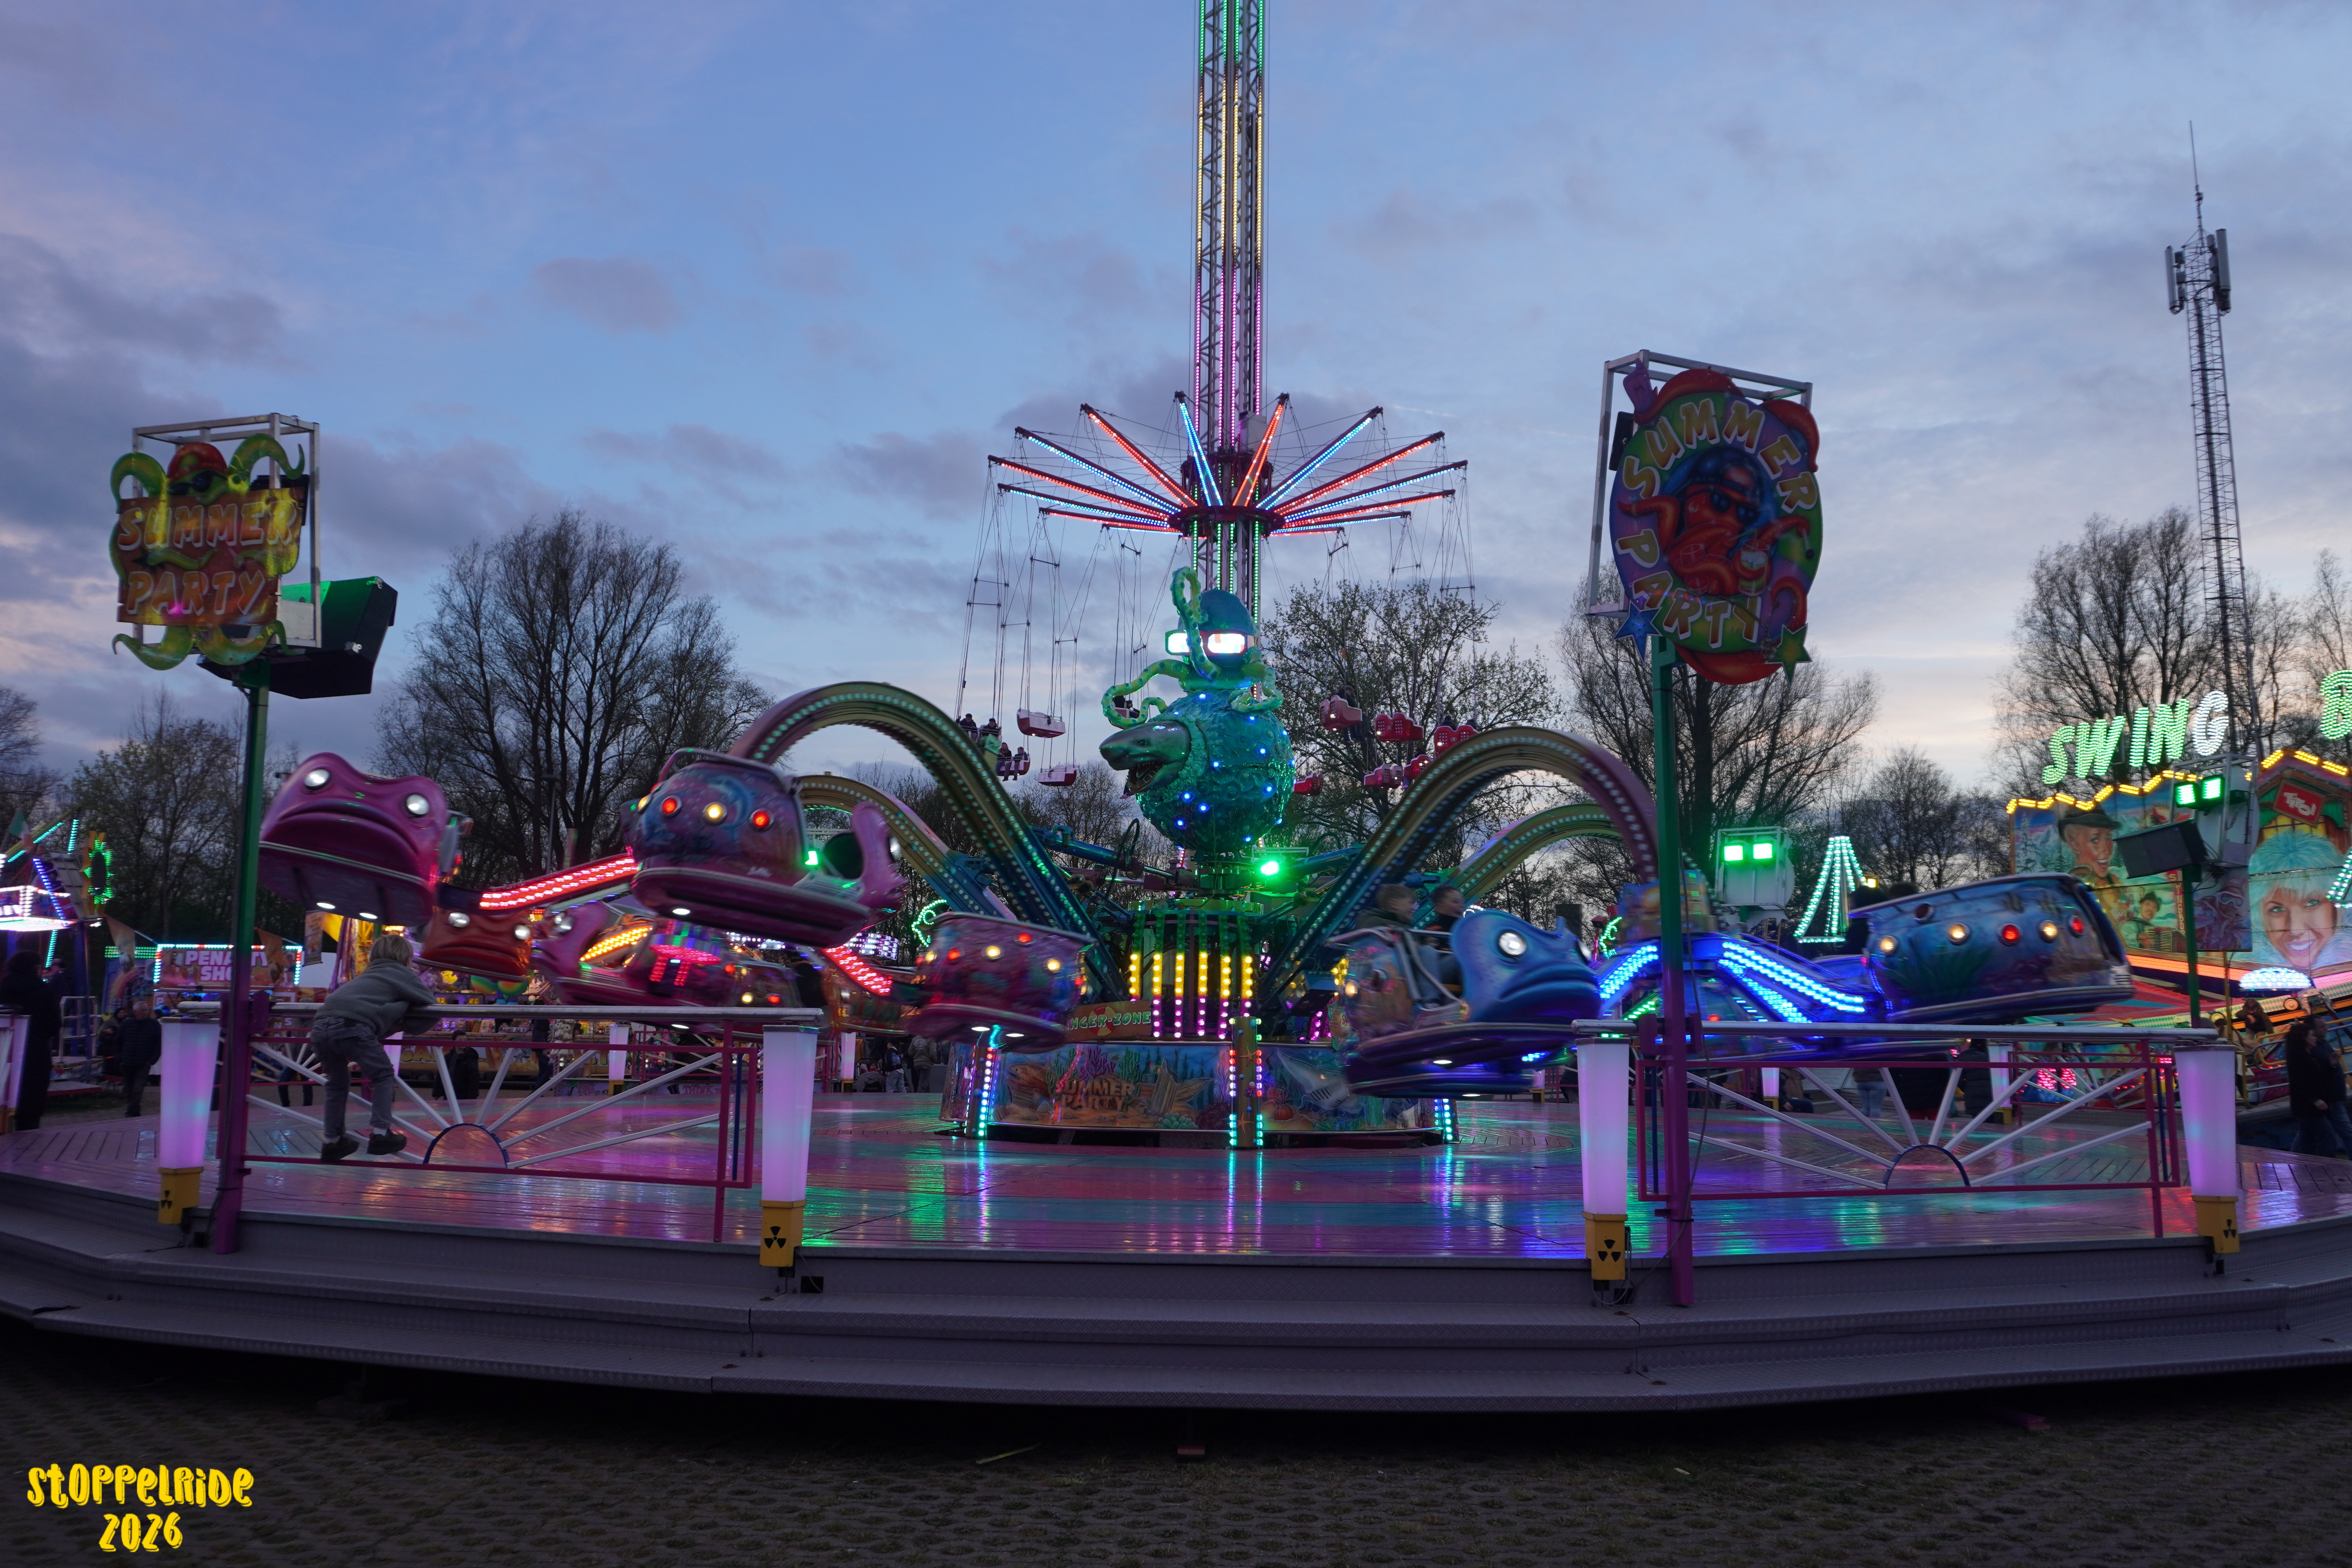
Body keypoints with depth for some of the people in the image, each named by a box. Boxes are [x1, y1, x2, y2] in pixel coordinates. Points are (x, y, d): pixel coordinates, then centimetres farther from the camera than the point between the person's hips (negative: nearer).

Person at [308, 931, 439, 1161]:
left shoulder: (367, 975, 36)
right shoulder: (404, 975, 19)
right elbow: (433, 1010, 16)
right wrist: (403, 1026, 26)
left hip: (320, 1026, 6)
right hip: (352, 1027, -6)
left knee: (338, 1082, 24)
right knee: (382, 1075, 13)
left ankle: (332, 1142, 28)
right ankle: (380, 1133, 7)